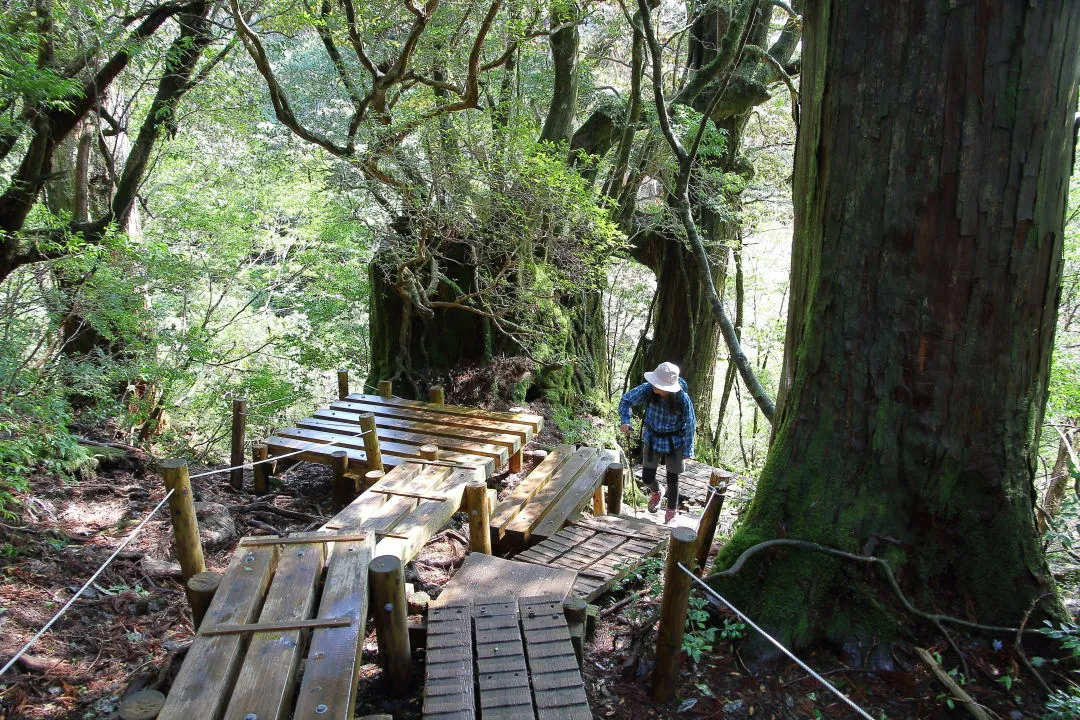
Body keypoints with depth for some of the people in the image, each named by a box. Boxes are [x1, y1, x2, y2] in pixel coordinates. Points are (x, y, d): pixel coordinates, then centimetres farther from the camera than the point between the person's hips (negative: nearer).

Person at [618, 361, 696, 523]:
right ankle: (655, 492, 44)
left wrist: (687, 451, -10)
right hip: (652, 439, 2)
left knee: (672, 479, 12)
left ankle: (671, 510, 40)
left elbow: (690, 424, -14)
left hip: (674, 442, -2)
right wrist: (625, 421, -26)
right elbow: (626, 400, -10)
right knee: (647, 478, 6)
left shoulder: (682, 399, -26)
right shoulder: (648, 390, -23)